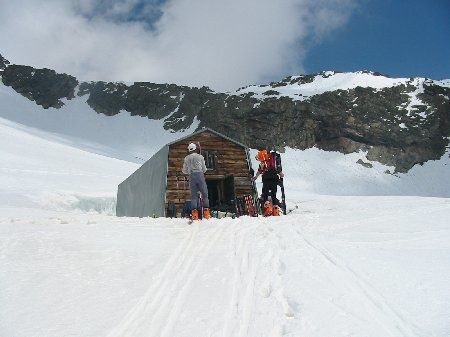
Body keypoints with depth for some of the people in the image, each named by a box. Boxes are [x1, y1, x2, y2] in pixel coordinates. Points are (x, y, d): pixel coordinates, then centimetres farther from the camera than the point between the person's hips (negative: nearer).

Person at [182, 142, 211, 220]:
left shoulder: (186, 158, 9)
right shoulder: (200, 157, 4)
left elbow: (184, 171, 14)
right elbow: (204, 169, 8)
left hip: (191, 176, 2)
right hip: (200, 175, -2)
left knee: (193, 195, 3)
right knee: (204, 193, 3)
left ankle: (194, 211, -9)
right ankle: (206, 210, -7)